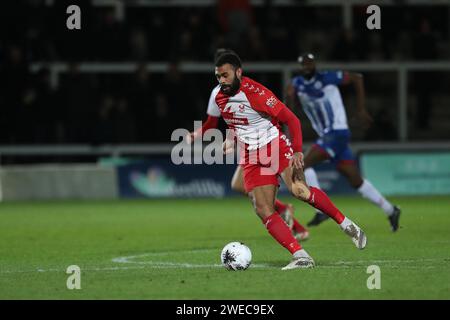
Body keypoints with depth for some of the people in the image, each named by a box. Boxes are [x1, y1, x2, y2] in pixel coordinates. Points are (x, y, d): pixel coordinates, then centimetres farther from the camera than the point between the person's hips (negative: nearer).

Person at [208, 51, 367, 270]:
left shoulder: (255, 93, -17)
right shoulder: (218, 97, 4)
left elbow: (291, 120, -15)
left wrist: (297, 152, -24)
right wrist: (231, 140, 5)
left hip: (275, 147, -6)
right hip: (251, 159, 6)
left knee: (299, 190, -28)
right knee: (263, 210, -11)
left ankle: (346, 224, -9)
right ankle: (301, 257, -16)